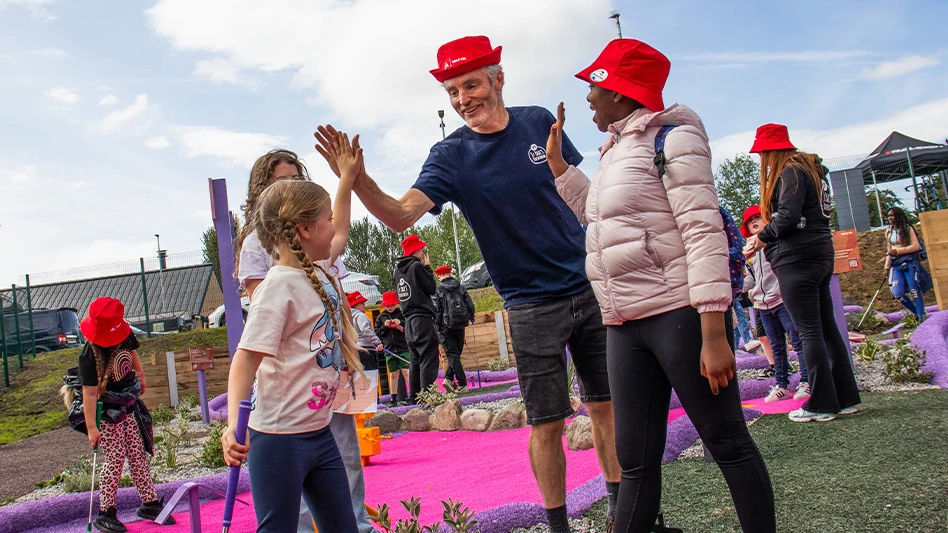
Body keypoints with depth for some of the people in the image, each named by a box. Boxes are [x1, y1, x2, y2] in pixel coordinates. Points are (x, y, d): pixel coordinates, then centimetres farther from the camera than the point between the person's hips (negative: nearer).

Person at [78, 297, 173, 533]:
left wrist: (140, 374, 29)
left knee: (138, 455, 11)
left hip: (130, 407, 7)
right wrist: (91, 427, -24)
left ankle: (150, 503, 21)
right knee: (115, 460, -6)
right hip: (107, 414, -6)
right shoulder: (89, 356, -26)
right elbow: (89, 394, -25)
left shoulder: (125, 336, -8)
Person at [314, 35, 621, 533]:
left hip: (589, 287, 3)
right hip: (531, 305, -2)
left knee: (605, 403, 12)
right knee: (546, 422, 3)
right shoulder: (451, 155, -8)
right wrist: (358, 180, -37)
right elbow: (400, 215, -21)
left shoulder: (540, 122, 0)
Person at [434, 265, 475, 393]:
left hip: (446, 327, -3)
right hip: (460, 326, 3)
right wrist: (471, 319, 24)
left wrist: (437, 328, -2)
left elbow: (436, 310, -9)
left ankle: (462, 385, -7)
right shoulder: (460, 288, 6)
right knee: (456, 353, 14)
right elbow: (470, 305, 6)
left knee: (453, 355, -2)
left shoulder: (437, 291, -4)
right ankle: (449, 378, 2)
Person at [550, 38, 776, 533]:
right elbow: (594, 213, 35)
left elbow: (704, 230, -14)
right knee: (634, 462, 9)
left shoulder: (670, 136, -5)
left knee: (728, 444, 2)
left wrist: (714, 333, -21)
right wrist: (557, 160, 27)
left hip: (679, 314, -8)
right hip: (624, 326, 8)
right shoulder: (615, 149, 19)